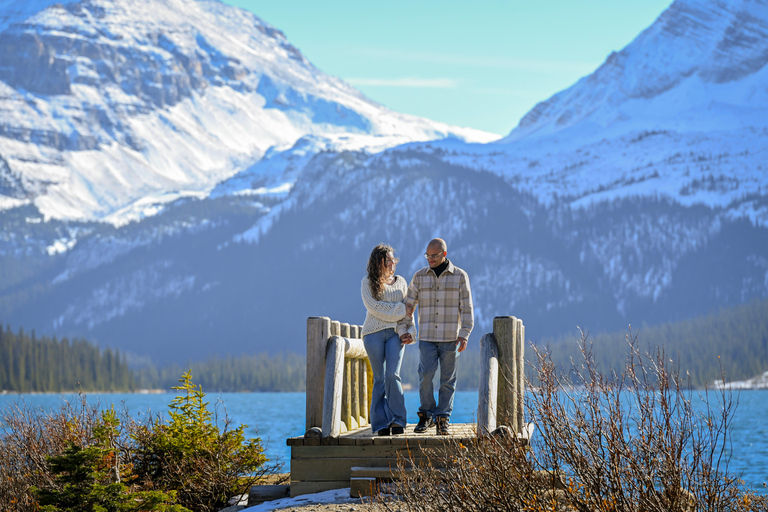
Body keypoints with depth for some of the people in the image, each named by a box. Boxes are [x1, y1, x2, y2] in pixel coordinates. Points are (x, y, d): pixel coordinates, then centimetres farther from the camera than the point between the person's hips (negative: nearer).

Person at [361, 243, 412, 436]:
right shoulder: (367, 283, 5)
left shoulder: (401, 281, 14)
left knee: (392, 375, -13)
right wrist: (399, 309, -9)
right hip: (373, 333, -1)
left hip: (395, 333, 1)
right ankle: (381, 424, 1)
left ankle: (397, 420, -6)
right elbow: (373, 306, -8)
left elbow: (407, 310, 13)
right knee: (379, 378, -2)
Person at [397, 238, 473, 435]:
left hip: (450, 337, -1)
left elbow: (466, 308, -2)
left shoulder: (460, 276, 1)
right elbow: (408, 305, 7)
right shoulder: (419, 277, 6)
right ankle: (426, 415, 5)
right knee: (425, 375, -11)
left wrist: (464, 335, -10)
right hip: (427, 337, 1)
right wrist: (403, 330, -3)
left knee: (447, 379, 0)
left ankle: (442, 419, 6)